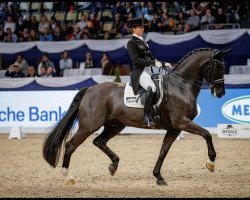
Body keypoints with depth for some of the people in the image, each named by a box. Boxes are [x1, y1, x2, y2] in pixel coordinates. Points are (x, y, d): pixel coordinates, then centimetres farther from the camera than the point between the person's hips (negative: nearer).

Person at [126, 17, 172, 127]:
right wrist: (153, 63, -20)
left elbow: (150, 58, 26)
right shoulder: (131, 42, -5)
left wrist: (164, 64, 14)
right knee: (151, 87, -36)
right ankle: (147, 118, -40)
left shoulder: (142, 42, 23)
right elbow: (136, 60, -16)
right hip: (139, 72, -10)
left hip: (148, 71, 10)